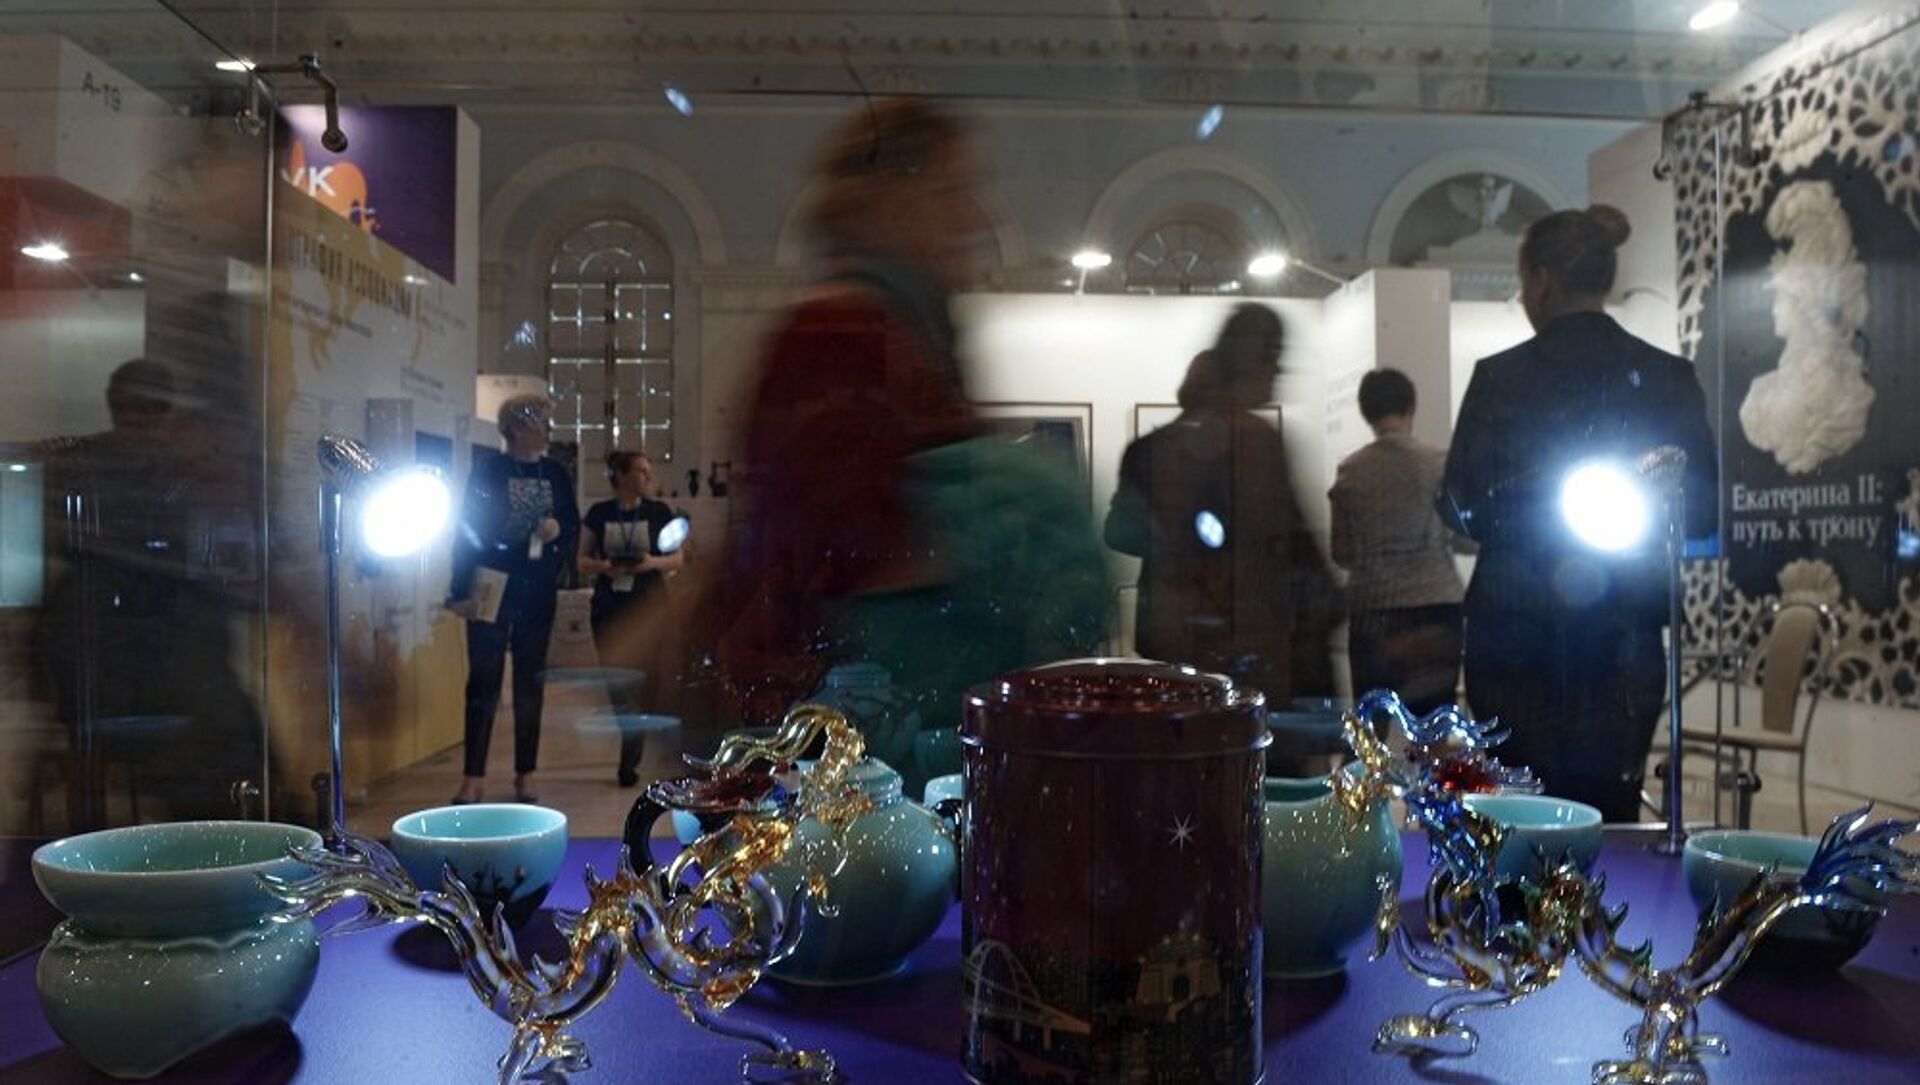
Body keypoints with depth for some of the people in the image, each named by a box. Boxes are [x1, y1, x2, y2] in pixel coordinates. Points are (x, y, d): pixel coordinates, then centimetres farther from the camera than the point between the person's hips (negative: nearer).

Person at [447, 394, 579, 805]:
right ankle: (473, 777, 3)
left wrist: (558, 529, -10)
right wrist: (462, 589, -8)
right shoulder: (488, 471, -2)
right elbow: (467, 528, -3)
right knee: (483, 680, -3)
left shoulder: (555, 473, 8)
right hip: (493, 589, -4)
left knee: (531, 681, 7)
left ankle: (526, 775, 14)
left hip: (538, 590, 4)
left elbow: (573, 527, 14)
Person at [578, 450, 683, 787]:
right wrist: (603, 566, -14)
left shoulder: (659, 512, 3)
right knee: (617, 685, 0)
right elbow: (583, 562, 7)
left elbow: (678, 559, 5)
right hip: (608, 610, 1)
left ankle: (629, 762, 10)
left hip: (648, 610, -1)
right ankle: (631, 755, 17)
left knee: (643, 684, -2)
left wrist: (654, 562, -15)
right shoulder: (599, 513, 4)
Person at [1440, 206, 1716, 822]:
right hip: (1623, 640, 2)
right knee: (1610, 819, 8)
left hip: (1515, 638, -1)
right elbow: (1702, 509, 3)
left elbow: (1461, 508, -3)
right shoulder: (1666, 376, 1)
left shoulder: (1500, 377, -5)